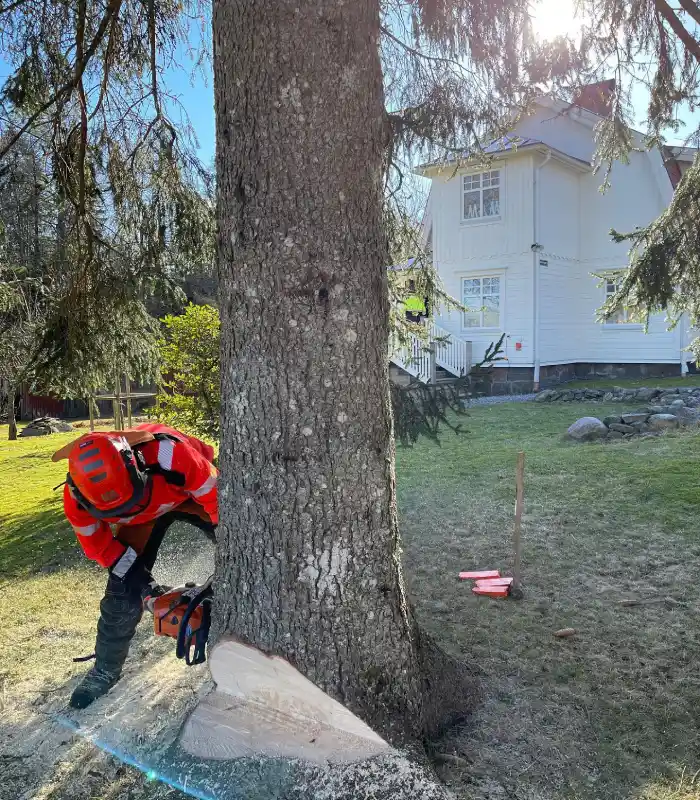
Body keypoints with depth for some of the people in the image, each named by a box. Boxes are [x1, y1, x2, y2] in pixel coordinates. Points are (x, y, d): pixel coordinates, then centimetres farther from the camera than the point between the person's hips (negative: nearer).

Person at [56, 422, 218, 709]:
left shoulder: (167, 452, -48)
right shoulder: (77, 495, -33)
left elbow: (217, 496, -35)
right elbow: (96, 544, -13)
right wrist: (134, 573, -18)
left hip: (191, 490, -1)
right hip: (141, 516, 2)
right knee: (124, 591, -4)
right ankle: (105, 670, 20)